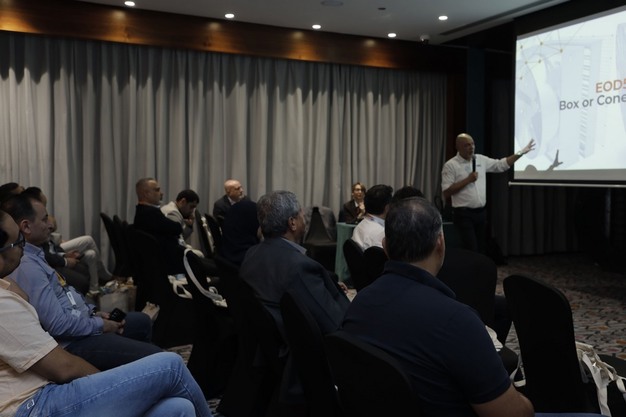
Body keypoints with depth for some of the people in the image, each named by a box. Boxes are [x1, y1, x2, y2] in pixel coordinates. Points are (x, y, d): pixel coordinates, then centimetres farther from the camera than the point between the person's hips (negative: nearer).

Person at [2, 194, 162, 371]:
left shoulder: (32, 256, 9)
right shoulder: (26, 266, -24)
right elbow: (58, 324, -28)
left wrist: (92, 312, 9)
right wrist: (99, 325, -14)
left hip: (81, 323, 11)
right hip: (72, 342, -11)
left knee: (142, 321, 25)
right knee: (154, 356, -18)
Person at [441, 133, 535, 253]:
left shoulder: (481, 160, 9)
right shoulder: (450, 165, -8)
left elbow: (502, 164, 14)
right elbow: (446, 192, -14)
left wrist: (521, 153, 8)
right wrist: (467, 180, -16)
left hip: (481, 212, 6)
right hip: (463, 214, -6)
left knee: (481, 249, 13)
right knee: (471, 251, -9)